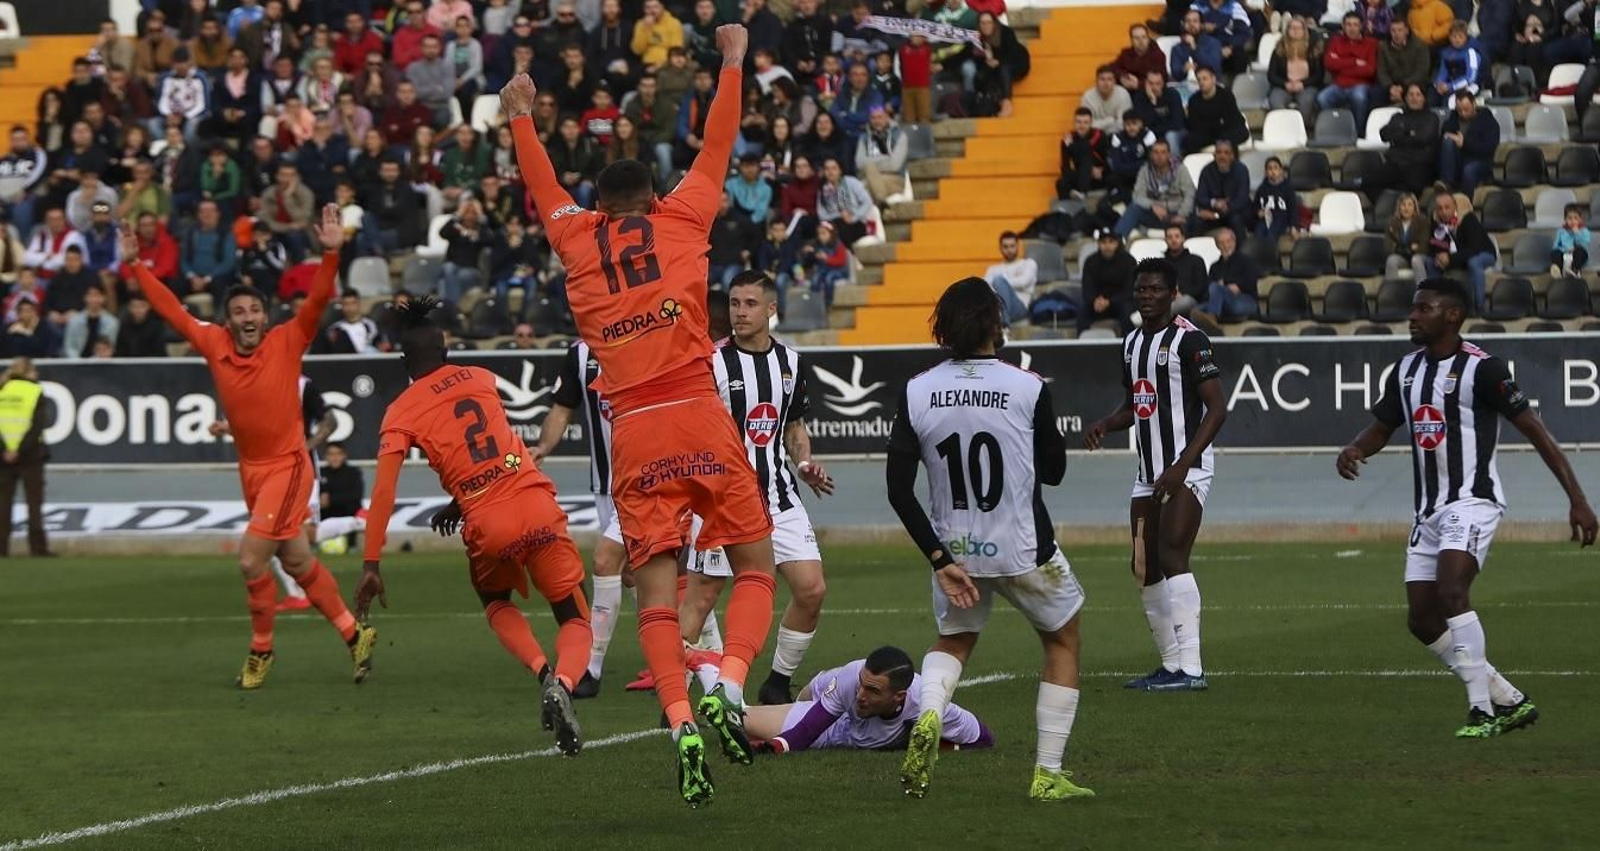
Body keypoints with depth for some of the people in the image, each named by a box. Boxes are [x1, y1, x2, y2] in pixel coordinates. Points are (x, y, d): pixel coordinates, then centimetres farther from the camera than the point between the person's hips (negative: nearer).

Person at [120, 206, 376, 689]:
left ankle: (261, 650, 5)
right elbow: (171, 310, 7)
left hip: (287, 465, -6)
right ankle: (354, 634, 26)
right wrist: (134, 265, 6)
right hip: (251, 469, 6)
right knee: (297, 562, 13)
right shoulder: (215, 346, 0)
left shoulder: (287, 343, -10)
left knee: (251, 560, -13)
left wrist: (331, 254, -31)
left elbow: (318, 300, -18)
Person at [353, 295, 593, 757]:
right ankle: (563, 681, -22)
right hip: (538, 506, 1)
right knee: (576, 622, 11)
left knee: (496, 602, 31)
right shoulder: (482, 379, 13)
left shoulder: (401, 412, 3)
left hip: (488, 527, -1)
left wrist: (371, 565, -6)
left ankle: (542, 669, 4)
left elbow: (383, 490, -6)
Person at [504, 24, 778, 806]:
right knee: (756, 566, 6)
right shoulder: (680, 218, 9)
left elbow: (542, 186, 31)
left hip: (633, 433, 1)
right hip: (699, 418, -1)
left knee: (657, 591, -1)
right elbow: (717, 148, 18)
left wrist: (521, 118, 46)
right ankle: (727, 685, -19)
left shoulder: (577, 238, 13)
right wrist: (733, 62, 30)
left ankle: (680, 720, -20)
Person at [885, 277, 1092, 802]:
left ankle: (928, 715, -5)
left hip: (954, 548, 3)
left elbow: (898, 489, -8)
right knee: (1063, 640, 21)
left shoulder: (916, 394, -7)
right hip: (1024, 550, -3)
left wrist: (940, 559, -5)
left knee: (953, 641, 28)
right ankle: (1048, 774, 15)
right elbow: (1054, 471, 0)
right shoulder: (1028, 389, -14)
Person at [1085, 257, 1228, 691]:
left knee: (1171, 558, -19)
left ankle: (1190, 668, -21)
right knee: (1145, 569, 7)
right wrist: (1104, 424, 4)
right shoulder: (1132, 342, 15)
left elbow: (1217, 407, -14)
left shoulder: (1188, 339, -11)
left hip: (1186, 469, -9)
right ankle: (1171, 666, 14)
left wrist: (1183, 465, -21)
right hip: (1148, 472, 9)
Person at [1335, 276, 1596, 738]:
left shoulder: (1481, 368, -12)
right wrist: (1354, 450, -4)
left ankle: (1482, 711, -24)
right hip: (1429, 509, 9)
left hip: (1472, 501, -8)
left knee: (1451, 591, -28)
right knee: (1422, 620, 4)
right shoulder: (1406, 370, 11)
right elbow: (1381, 427, 22)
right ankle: (1509, 701, 16)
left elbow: (1534, 430, -12)